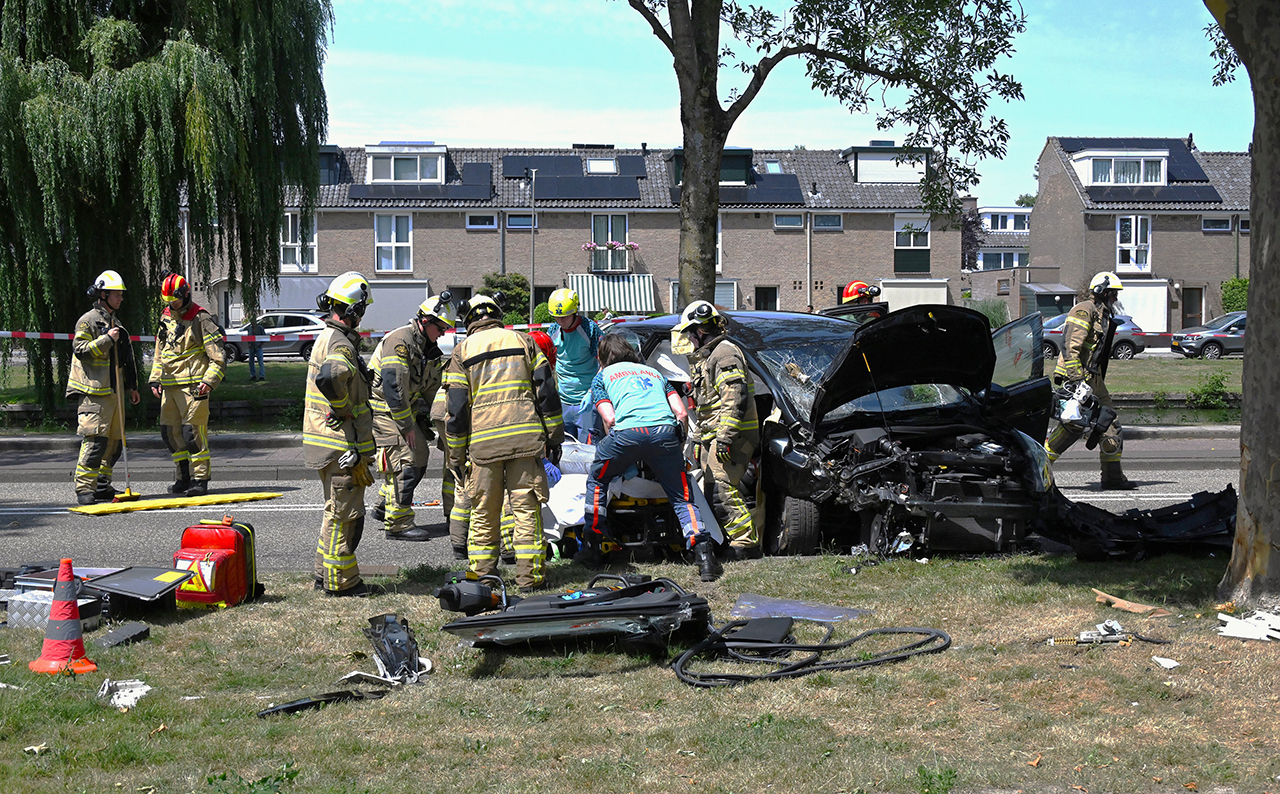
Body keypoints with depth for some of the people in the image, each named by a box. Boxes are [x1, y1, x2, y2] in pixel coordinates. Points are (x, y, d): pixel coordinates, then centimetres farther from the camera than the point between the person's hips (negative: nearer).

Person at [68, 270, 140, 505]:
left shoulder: (115, 324, 22)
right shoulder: (88, 321, -3)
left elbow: (126, 360, 28)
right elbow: (80, 350, -15)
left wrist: (132, 386, 27)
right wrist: (106, 340, -18)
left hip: (114, 392, 9)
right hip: (94, 393, -9)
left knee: (115, 441, 9)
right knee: (95, 440, -15)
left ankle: (102, 486, 17)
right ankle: (84, 489, -12)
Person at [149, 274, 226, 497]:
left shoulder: (201, 319, -6)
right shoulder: (166, 317, 16)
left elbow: (218, 355, -8)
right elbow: (159, 352, 25)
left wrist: (209, 380, -17)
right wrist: (155, 378, 16)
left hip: (193, 386, -7)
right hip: (169, 386, 7)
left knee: (193, 433, -10)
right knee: (170, 433, 8)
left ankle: (200, 480, -4)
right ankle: (184, 477, 18)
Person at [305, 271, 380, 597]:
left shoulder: (329, 337, 15)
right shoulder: (340, 343, -19)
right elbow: (329, 376, -40)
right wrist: (344, 409, -24)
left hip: (332, 444, 10)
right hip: (342, 444, -10)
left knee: (337, 510, 20)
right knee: (343, 512, -2)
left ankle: (325, 573, 28)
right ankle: (341, 580, 6)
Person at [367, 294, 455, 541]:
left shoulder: (430, 349, 10)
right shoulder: (399, 341, -21)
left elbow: (434, 388, 18)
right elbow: (393, 386, -26)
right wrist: (406, 426, -22)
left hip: (405, 409, 9)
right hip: (382, 409, -9)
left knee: (420, 455, 10)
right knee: (405, 462, -14)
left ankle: (384, 507, 24)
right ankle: (398, 524, -9)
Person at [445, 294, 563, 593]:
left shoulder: (462, 351, 8)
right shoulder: (523, 341, 11)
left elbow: (456, 409, 4)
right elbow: (547, 391, 7)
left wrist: (456, 457, 8)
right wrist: (553, 436, 11)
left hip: (483, 443, 0)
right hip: (525, 439, 0)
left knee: (483, 513, 8)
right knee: (526, 508, 4)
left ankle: (481, 576, 13)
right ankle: (529, 576, 4)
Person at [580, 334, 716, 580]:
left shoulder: (602, 376, 26)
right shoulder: (654, 372, 35)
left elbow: (609, 419, 9)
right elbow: (682, 414, 21)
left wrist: (617, 447, 25)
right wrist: (678, 449, 31)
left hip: (628, 431, -2)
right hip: (665, 431, 2)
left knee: (597, 481, 22)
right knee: (682, 497, 10)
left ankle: (592, 548, 25)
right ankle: (703, 554, -7)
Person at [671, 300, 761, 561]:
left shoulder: (725, 353, -11)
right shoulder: (704, 358, 23)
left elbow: (735, 399, -22)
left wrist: (726, 437, -27)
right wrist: (700, 440, 28)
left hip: (731, 438, -11)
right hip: (713, 438, 11)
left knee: (721, 491, -16)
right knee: (713, 492, 9)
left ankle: (746, 542, -13)